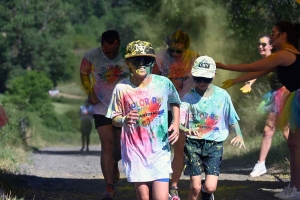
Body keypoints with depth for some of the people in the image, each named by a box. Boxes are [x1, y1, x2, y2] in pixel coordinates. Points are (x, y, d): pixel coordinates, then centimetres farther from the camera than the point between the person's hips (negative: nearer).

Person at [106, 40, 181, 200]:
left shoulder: (164, 83, -3)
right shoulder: (122, 88, -7)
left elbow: (174, 103, 18)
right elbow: (115, 118, 2)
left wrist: (176, 124, 3)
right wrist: (124, 120, -21)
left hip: (160, 150, 1)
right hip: (135, 150, -1)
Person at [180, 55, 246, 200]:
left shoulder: (222, 95, -2)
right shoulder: (189, 97, -4)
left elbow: (232, 119, 5)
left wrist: (239, 135, -14)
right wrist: (186, 130, -34)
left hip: (215, 144, 0)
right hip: (193, 144, 0)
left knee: (210, 186, -10)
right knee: (195, 187, -7)